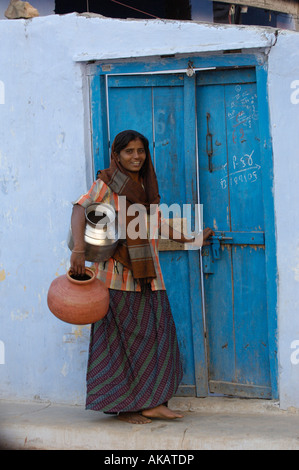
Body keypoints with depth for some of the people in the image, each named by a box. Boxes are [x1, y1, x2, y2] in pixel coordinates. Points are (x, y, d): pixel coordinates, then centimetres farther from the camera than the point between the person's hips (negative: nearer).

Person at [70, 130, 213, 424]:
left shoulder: (146, 185, 16)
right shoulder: (107, 184, -4)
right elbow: (80, 209, -17)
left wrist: (190, 239, 27)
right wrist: (78, 248, -33)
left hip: (147, 273, 6)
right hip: (117, 272, -6)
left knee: (156, 332, 1)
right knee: (122, 337, -2)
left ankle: (152, 402, 6)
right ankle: (124, 405, 7)